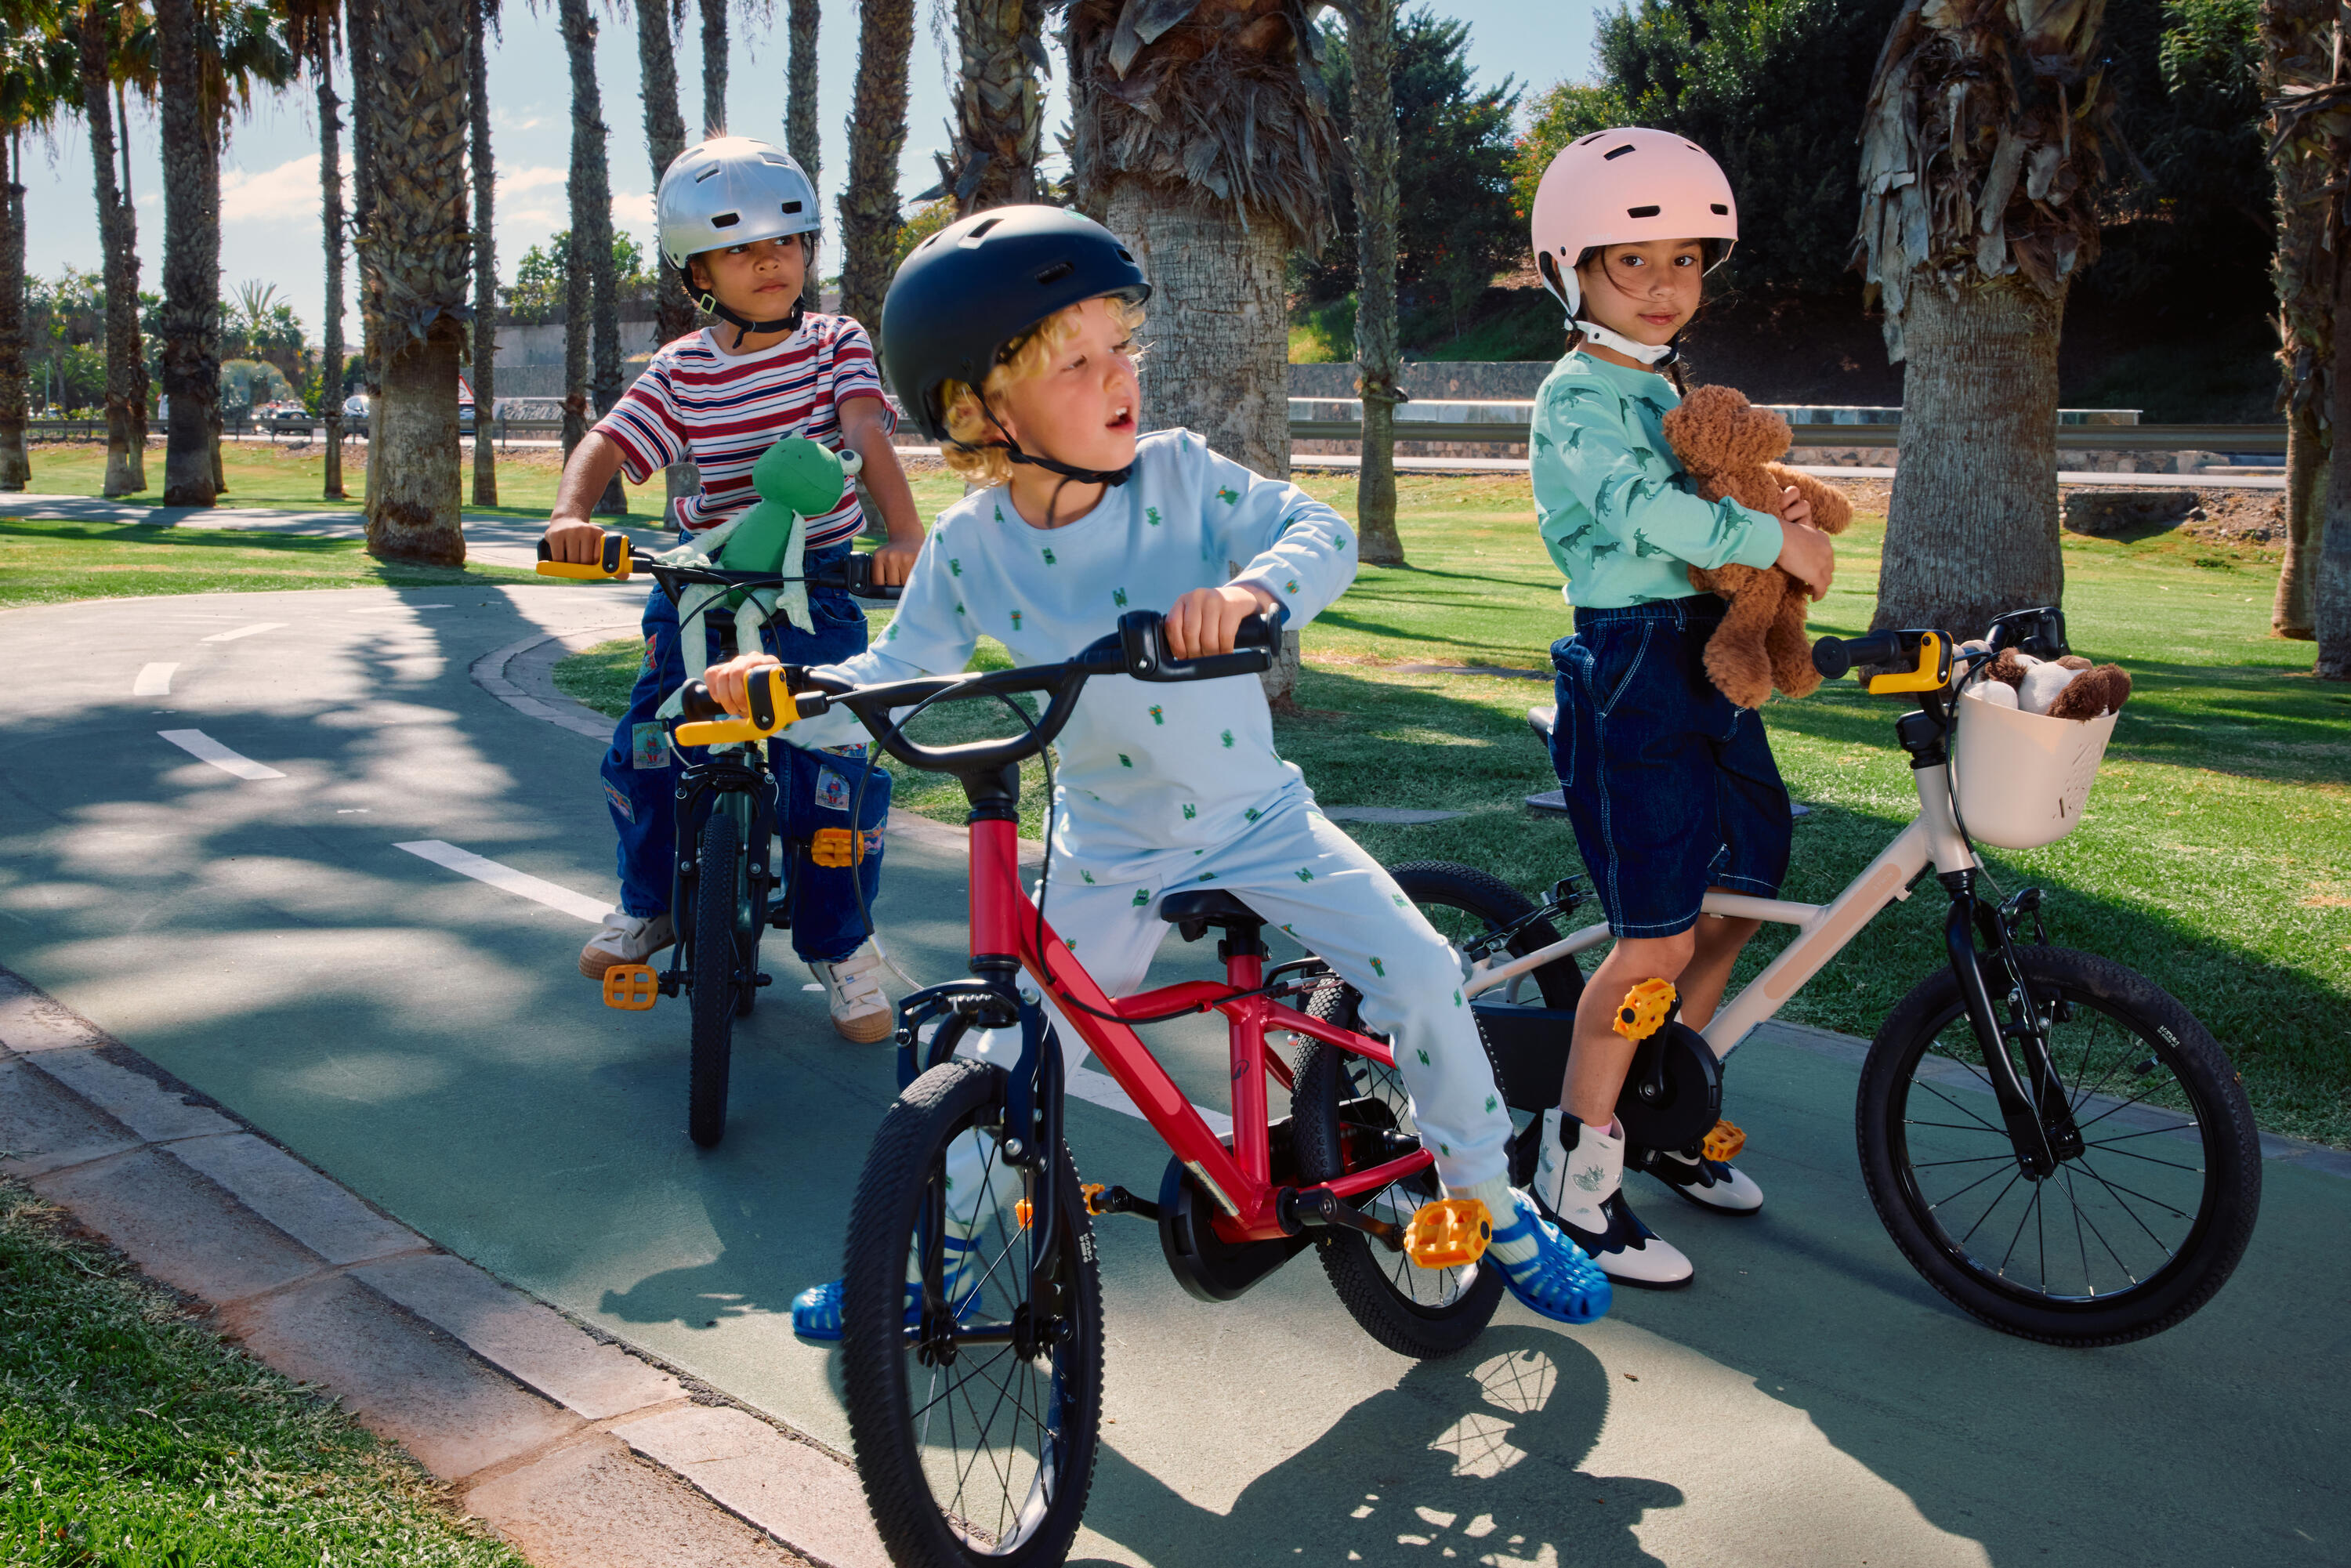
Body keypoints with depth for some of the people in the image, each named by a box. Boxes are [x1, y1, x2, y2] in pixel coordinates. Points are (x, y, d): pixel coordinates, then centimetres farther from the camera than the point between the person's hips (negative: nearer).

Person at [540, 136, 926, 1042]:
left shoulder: (836, 345, -3)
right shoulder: (682, 371, 1)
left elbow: (867, 436, -18)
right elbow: (608, 443, -6)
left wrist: (902, 534, -35)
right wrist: (571, 513, -28)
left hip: (817, 583, -2)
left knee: (830, 763, -11)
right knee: (647, 747, -5)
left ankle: (839, 945, 10)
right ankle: (649, 901, 25)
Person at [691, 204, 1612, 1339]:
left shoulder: (1180, 474, -13)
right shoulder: (971, 545, -11)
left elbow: (1323, 534, -22)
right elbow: (894, 674, -3)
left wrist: (1252, 587, -44)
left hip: (1258, 818, 0)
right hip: (1107, 851, 1)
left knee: (1417, 971, -12)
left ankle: (1490, 1203, 11)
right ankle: (933, 1254, 24)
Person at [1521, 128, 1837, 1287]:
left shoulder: (1666, 390, 20)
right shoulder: (1578, 396, -10)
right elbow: (1641, 505, -27)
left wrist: (1770, 509, 3)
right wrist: (1771, 539, -23)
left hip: (1706, 661, 10)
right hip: (1628, 669, -9)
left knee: (1742, 893, 13)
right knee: (1658, 936, -10)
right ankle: (1575, 1176, 2)